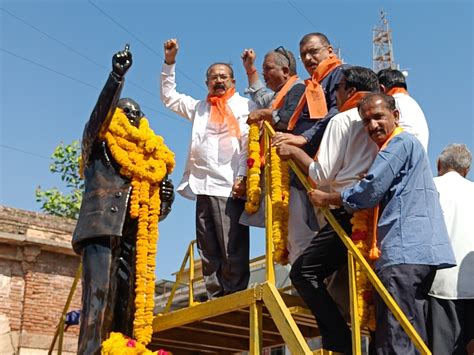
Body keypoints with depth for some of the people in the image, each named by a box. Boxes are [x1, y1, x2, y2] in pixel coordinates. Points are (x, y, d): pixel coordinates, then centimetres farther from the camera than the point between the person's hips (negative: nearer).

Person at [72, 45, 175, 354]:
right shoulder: (98, 145, 13)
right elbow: (101, 111, -8)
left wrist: (165, 197, 2)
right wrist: (117, 76, -19)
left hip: (131, 235, 6)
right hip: (102, 228, -6)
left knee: (126, 300, 0)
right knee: (99, 297, -19)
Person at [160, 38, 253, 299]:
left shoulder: (244, 106, 8)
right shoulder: (199, 108, 27)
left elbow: (248, 143, -2)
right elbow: (168, 96, 32)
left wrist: (242, 176, -14)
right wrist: (169, 62, 23)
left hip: (229, 187, -6)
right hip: (203, 187, 6)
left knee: (232, 248, -10)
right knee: (208, 251, 4)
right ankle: (215, 301, 6)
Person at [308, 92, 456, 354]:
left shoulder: (400, 142, -4)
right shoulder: (401, 146, 27)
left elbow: (369, 192, -11)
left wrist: (326, 199, 3)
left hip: (403, 252, -11)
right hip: (417, 252, 11)